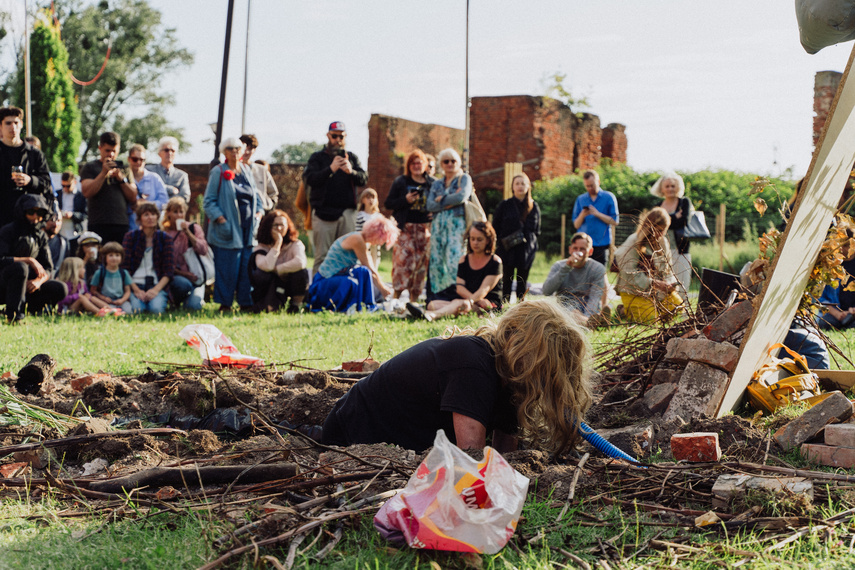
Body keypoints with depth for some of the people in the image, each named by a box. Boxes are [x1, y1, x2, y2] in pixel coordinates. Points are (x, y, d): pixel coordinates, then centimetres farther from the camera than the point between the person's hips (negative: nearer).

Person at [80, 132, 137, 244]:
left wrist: (121, 179, -2)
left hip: (122, 225, 3)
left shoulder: (123, 169, 19)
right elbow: (87, 192, -6)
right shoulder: (90, 167, 11)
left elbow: (133, 198, 12)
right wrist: (104, 173, -10)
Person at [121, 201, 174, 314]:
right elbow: (124, 267, 1)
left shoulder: (165, 238, 9)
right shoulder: (130, 236, 8)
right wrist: (136, 290, -13)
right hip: (135, 284, 0)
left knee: (156, 308, -31)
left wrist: (156, 289, -13)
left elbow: (169, 270, 3)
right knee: (136, 308, -31)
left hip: (158, 285, 0)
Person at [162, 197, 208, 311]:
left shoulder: (193, 228, 8)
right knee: (183, 284, -38)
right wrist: (182, 273, -14)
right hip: (175, 275, -1)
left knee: (193, 306, -24)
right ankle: (176, 301, -1)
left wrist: (188, 233, -13)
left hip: (194, 275, 1)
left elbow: (204, 250, -7)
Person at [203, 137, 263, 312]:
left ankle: (246, 302, 9)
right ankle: (224, 303, 4)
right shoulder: (218, 172, -1)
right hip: (228, 230, -5)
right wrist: (220, 218, -15)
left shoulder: (247, 172, 15)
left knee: (248, 267, 3)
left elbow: (255, 197, 24)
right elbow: (209, 201, -3)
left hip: (248, 229, 5)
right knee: (227, 268, -5)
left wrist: (258, 213, 6)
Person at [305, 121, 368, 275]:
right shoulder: (317, 157, 11)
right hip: (323, 212, -2)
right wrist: (331, 169, -21)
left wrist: (351, 171, -18)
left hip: (347, 213, 2)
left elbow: (364, 179, 4)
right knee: (322, 256, -7)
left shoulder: (351, 157, 17)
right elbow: (310, 179, -6)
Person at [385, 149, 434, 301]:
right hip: (405, 228, -2)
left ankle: (414, 299, 7)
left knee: (421, 262, 1)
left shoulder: (433, 183, 11)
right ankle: (396, 297, -8)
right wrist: (405, 200, -11)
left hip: (425, 228, 2)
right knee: (403, 260, -13)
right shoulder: (400, 182, 7)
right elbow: (388, 203, 3)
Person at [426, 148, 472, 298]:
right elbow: (429, 205, 5)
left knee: (454, 259, -15)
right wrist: (449, 203, -7)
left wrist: (441, 200, -1)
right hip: (438, 223, 5)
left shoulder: (464, 178, 9)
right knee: (436, 260, -1)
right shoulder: (436, 184, 21)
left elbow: (462, 197, -11)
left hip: (457, 223, -5)